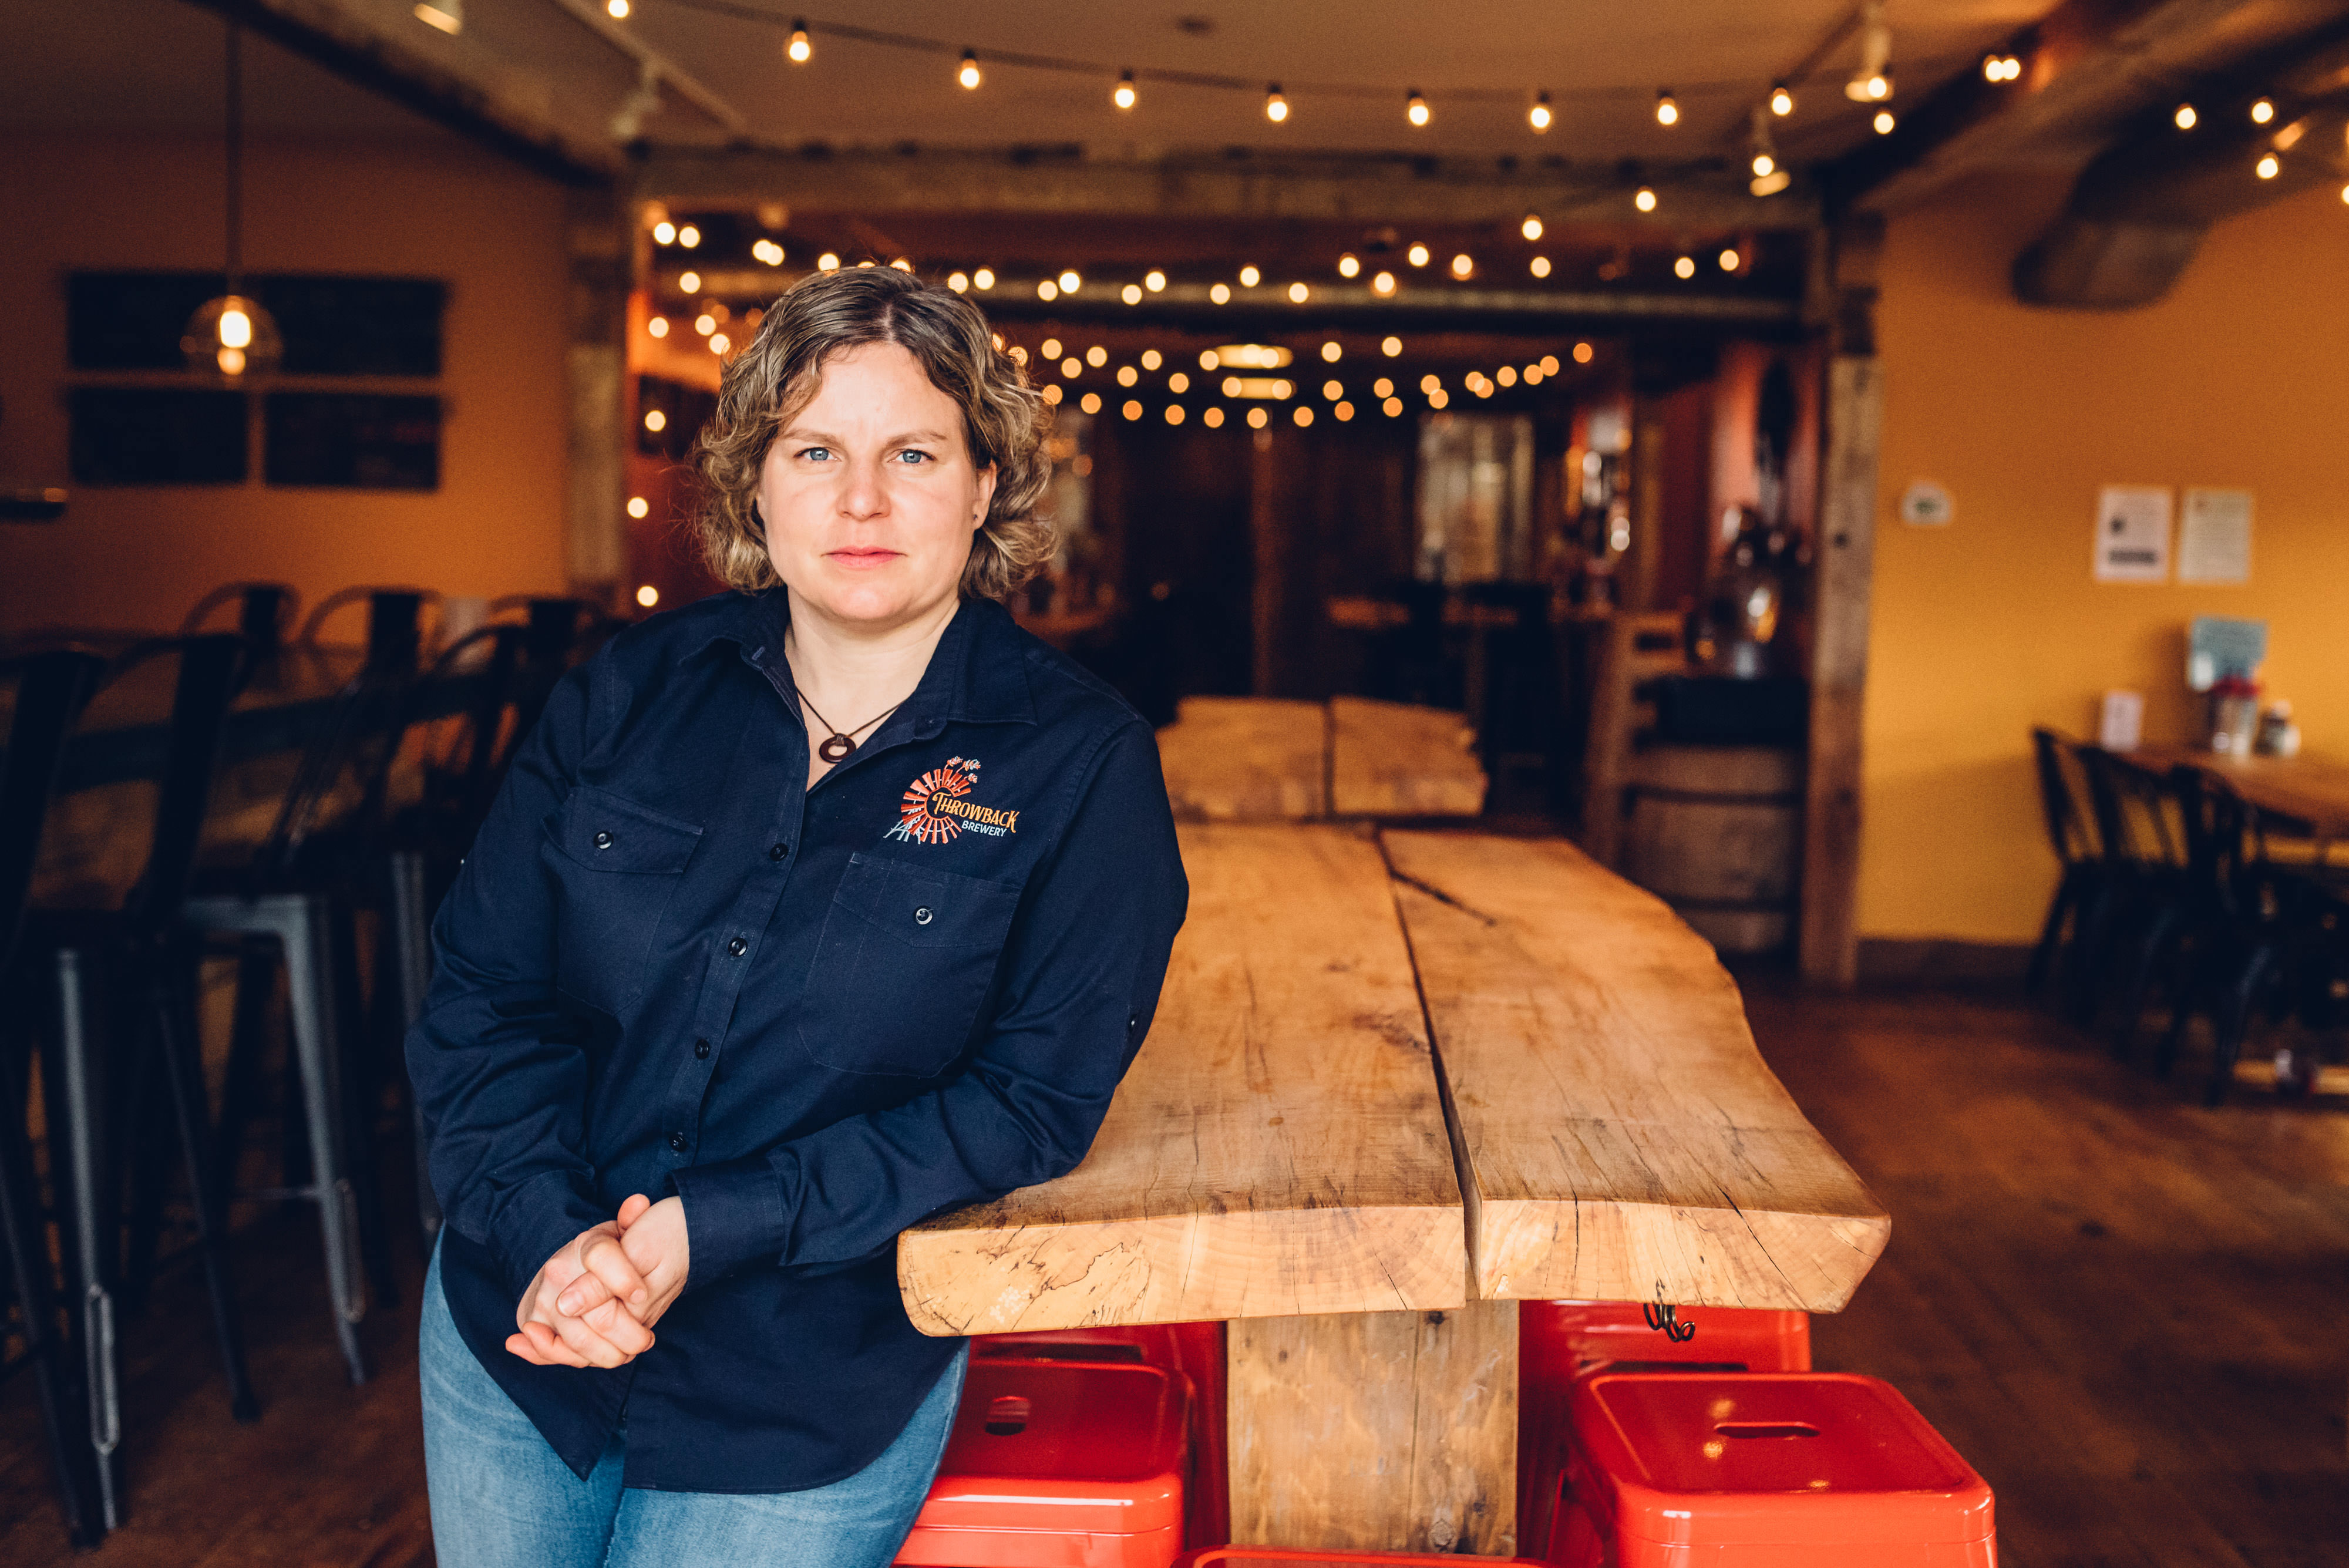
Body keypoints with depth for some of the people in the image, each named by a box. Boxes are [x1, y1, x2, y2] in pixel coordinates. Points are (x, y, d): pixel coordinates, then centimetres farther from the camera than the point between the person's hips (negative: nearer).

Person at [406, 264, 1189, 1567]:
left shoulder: (1080, 762, -11)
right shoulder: (632, 693, -2)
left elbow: (1037, 1097, -15)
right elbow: (479, 992, -1)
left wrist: (711, 1230, -22)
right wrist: (551, 1232, -19)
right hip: (513, 1324, 4)